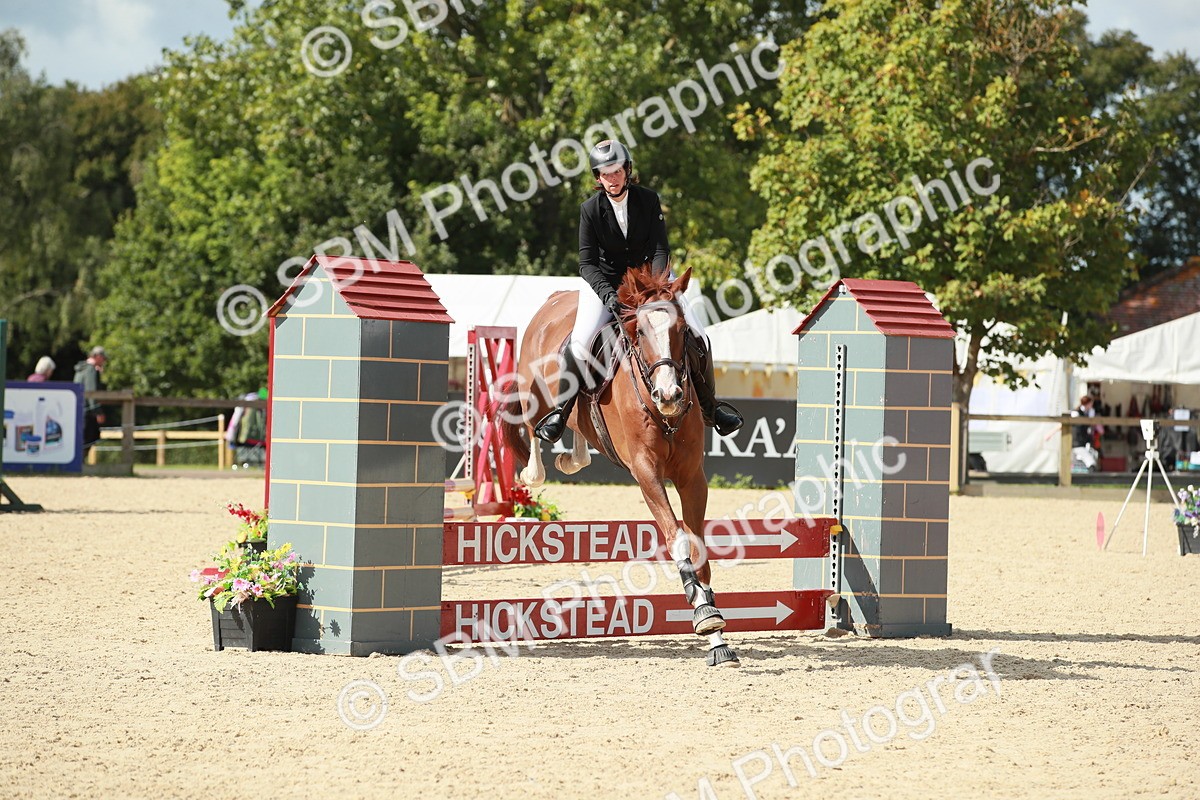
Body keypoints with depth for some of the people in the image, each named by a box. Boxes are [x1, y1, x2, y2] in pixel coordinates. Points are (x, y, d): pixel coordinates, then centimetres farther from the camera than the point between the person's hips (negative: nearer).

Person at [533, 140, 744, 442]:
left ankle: (710, 406, 11)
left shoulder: (648, 200, -12)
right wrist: (608, 296, -32)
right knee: (579, 343, -23)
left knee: (697, 337, -9)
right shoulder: (590, 209, -14)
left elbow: (661, 250, -13)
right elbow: (587, 263, -15)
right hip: (604, 281, -2)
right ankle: (560, 410, -2)